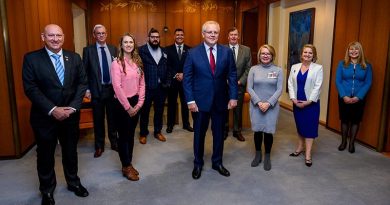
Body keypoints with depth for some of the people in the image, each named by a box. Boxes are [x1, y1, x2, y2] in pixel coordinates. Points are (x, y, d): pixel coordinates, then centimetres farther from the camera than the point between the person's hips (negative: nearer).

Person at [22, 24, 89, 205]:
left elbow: (82, 83, 0)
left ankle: (73, 182, 39)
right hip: (44, 117, -2)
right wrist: (52, 110, -19)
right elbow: (30, 88, -13)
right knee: (45, 155, 13)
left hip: (70, 115, 3)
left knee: (71, 151, 17)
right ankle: (47, 190, 34)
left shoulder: (74, 58, 2)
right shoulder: (31, 58, -7)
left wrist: (72, 107, -12)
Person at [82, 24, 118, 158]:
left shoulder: (113, 49, 6)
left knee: (112, 118, 12)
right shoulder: (88, 50, -1)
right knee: (98, 120, 8)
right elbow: (84, 71, -1)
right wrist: (87, 89, -6)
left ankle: (114, 143, 28)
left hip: (112, 88, 2)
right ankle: (99, 146, 23)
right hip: (97, 90, -2)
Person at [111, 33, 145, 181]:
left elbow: (142, 84, 6)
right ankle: (126, 167, 18)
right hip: (121, 104, -5)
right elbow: (117, 87, -15)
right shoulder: (117, 63, -10)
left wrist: (139, 103, -4)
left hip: (135, 103, 6)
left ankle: (129, 164, 28)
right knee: (123, 135, 5)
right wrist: (128, 106, -15)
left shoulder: (137, 62, 7)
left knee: (131, 134, 14)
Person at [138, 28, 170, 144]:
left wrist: (167, 82, 3)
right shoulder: (141, 50, -6)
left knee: (159, 111, 14)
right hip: (147, 87, -4)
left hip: (161, 87, 4)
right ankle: (143, 133, 25)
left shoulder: (164, 51, 10)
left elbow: (167, 68, 11)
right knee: (145, 111, 10)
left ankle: (158, 132, 30)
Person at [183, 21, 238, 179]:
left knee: (219, 133, 14)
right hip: (200, 100, -2)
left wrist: (233, 97, -4)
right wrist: (190, 100, -12)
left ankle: (217, 162, 34)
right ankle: (198, 164, 30)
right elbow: (187, 78, -6)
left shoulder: (227, 52, 0)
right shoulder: (193, 53, -5)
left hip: (220, 100, 2)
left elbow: (232, 76, 2)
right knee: (199, 133, 12)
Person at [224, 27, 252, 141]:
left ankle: (237, 131, 24)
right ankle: (224, 130, 24)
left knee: (238, 109, 10)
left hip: (239, 85, 1)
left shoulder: (246, 50, 1)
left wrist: (240, 81, -10)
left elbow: (248, 68, -1)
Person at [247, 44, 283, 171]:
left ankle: (267, 157, 20)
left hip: (272, 106, -1)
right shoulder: (253, 69, 1)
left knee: (269, 131, 2)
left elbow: (279, 90, -4)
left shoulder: (278, 70, 0)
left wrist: (268, 103, -14)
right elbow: (249, 88, -2)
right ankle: (258, 155, 26)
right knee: (257, 130, 8)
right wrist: (259, 102, -12)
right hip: (256, 105, 1)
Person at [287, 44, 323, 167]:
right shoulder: (294, 67, 6)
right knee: (299, 125, 15)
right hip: (297, 102, 4)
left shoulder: (318, 68, -5)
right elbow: (290, 83, 3)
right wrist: (293, 98, -9)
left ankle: (308, 155, 7)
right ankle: (300, 147, 32)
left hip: (311, 103, -3)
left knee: (310, 127, 1)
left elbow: (317, 87, -10)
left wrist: (309, 101, -15)